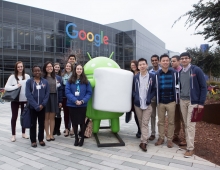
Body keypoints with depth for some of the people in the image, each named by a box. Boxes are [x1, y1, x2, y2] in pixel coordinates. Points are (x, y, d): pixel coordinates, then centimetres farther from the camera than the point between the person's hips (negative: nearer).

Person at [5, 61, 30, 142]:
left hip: (25, 99, 1)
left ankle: (23, 133, 27)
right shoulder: (12, 76, -2)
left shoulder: (27, 76, 0)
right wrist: (16, 86, -16)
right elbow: (6, 87, -6)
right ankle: (13, 135, 19)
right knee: (14, 117, 7)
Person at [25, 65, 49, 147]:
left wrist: (42, 104, -12)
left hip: (42, 107, 2)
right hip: (32, 107, -2)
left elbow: (47, 94, 0)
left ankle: (41, 139, 23)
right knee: (33, 124, 7)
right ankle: (33, 140, 19)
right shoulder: (29, 81, -3)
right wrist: (36, 105, -17)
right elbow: (28, 95, -9)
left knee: (42, 124, 10)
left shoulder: (45, 81, 3)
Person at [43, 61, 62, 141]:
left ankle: (51, 134, 20)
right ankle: (47, 134, 17)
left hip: (54, 98, 2)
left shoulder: (57, 78, 6)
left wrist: (60, 101, 3)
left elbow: (60, 90, 6)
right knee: (46, 117, 6)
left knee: (52, 117, 9)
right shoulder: (42, 78, -3)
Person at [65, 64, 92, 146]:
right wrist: (75, 100, -17)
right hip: (72, 105, 1)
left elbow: (89, 92, -1)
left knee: (82, 122, 5)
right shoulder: (70, 81, 2)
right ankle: (76, 138, 27)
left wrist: (82, 101, -15)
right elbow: (67, 92, -5)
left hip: (82, 105, -1)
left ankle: (82, 138, 25)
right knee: (74, 122, 10)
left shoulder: (86, 81, 2)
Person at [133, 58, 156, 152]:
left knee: (145, 123, -3)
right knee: (141, 123, 13)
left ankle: (143, 142, -1)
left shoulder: (152, 77, -2)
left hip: (147, 104, -2)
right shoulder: (135, 77, 4)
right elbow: (132, 89, 7)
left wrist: (149, 98, -13)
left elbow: (155, 89, 0)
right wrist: (135, 97, -9)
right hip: (137, 104, 3)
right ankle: (144, 138, 29)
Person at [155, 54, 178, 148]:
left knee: (171, 122, 8)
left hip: (171, 101, -1)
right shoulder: (157, 74, -1)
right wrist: (157, 100, 2)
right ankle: (161, 138, 25)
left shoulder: (174, 73, -3)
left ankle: (170, 139, 21)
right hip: (160, 102, 1)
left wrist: (176, 98, 3)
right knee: (161, 121, 11)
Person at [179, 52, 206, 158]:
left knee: (190, 124, -4)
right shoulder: (180, 72, 7)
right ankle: (188, 141, 25)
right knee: (186, 124, 11)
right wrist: (179, 98, 9)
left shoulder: (196, 70, -7)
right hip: (182, 101, 5)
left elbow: (203, 87, -7)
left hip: (193, 101, -5)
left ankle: (190, 148, 4)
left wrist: (201, 103, -11)